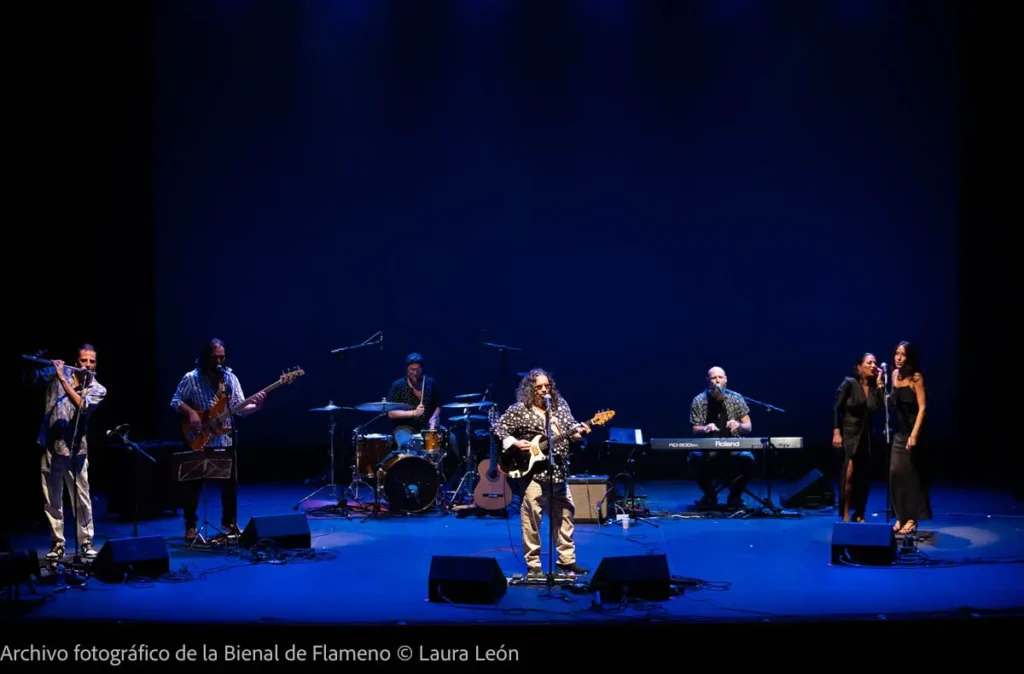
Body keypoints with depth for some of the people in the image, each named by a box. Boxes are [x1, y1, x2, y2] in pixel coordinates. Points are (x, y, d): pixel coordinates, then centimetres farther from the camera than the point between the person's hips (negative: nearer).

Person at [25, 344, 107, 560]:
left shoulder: (98, 390, 0)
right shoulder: (58, 372, 4)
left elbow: (81, 405, -17)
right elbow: (33, 379, 5)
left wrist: (63, 379, -21)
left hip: (75, 449, -1)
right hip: (51, 446, 1)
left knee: (81, 498, 1)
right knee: (52, 500, 5)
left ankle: (86, 543, 10)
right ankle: (57, 544, 11)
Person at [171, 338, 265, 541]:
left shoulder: (231, 379, 5)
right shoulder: (191, 378, -5)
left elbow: (240, 408, 0)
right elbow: (175, 401, -2)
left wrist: (255, 406, -19)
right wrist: (191, 412, -19)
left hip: (225, 441, 3)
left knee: (230, 483, 9)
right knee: (193, 484, 1)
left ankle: (229, 523, 23)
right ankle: (190, 526, 11)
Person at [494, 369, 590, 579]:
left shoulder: (561, 405, 10)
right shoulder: (519, 410, -5)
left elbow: (570, 426, 6)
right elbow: (499, 428, -3)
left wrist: (579, 430, -15)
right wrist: (514, 443, -16)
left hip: (558, 470, 6)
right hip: (532, 470, -6)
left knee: (565, 513, 14)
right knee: (531, 518, -6)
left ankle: (566, 559, 27)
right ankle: (533, 566, 0)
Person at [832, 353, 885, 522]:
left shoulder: (875, 387, 7)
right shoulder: (849, 383, -6)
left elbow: (884, 406, -10)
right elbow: (836, 409, -8)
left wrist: (879, 383, -8)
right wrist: (836, 433, -16)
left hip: (866, 437, 5)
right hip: (849, 434, -5)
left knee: (864, 477, 6)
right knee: (849, 473, -18)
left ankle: (859, 515, 19)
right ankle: (846, 514, -11)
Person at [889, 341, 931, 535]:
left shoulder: (916, 377, -12)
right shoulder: (895, 375, 8)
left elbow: (922, 408, -16)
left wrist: (914, 434, -21)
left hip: (911, 429, -6)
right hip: (899, 430, 6)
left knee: (909, 473, -4)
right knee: (895, 472, 3)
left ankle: (911, 519, 2)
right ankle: (901, 517, 11)